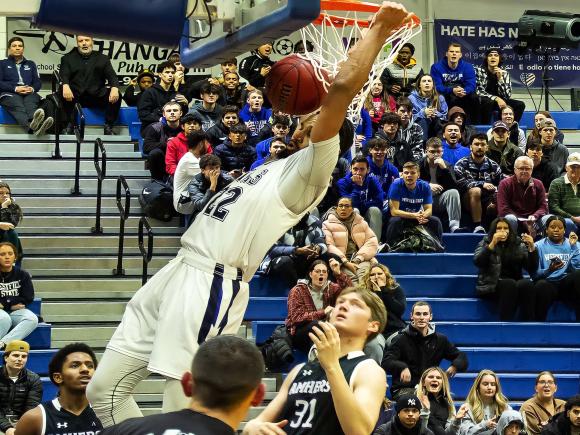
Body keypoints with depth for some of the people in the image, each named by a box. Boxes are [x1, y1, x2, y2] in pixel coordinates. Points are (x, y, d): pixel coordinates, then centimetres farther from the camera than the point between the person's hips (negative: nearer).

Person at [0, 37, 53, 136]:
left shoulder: (30, 64, 31)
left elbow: (38, 82, 19)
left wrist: (32, 88, -7)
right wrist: (15, 88, -11)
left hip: (29, 93, 3)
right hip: (10, 94, -3)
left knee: (31, 104, -38)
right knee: (18, 107, -41)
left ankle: (34, 122, -75)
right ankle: (32, 127, -76)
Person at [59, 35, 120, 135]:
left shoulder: (102, 58, 18)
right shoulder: (68, 58, 15)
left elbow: (112, 76, 5)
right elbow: (63, 75, -1)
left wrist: (114, 88, -19)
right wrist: (65, 86, -27)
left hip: (97, 97, 1)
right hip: (75, 96, -1)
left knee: (116, 97, -25)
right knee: (63, 96, -33)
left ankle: (108, 127, -18)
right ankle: (69, 125, -24)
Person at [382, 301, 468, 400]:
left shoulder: (440, 340, 13)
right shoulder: (401, 339, 1)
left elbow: (461, 357, 19)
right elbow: (386, 362, -11)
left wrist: (454, 366, -7)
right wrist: (402, 367, -33)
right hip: (405, 389, -4)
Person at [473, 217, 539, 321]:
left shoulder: (519, 245, 13)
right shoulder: (485, 243, 9)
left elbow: (532, 269, 4)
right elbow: (477, 262, -11)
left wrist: (532, 248, -11)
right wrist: (492, 244, -21)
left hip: (514, 284, 2)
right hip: (491, 285, -2)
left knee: (527, 284, -29)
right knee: (509, 284, -33)